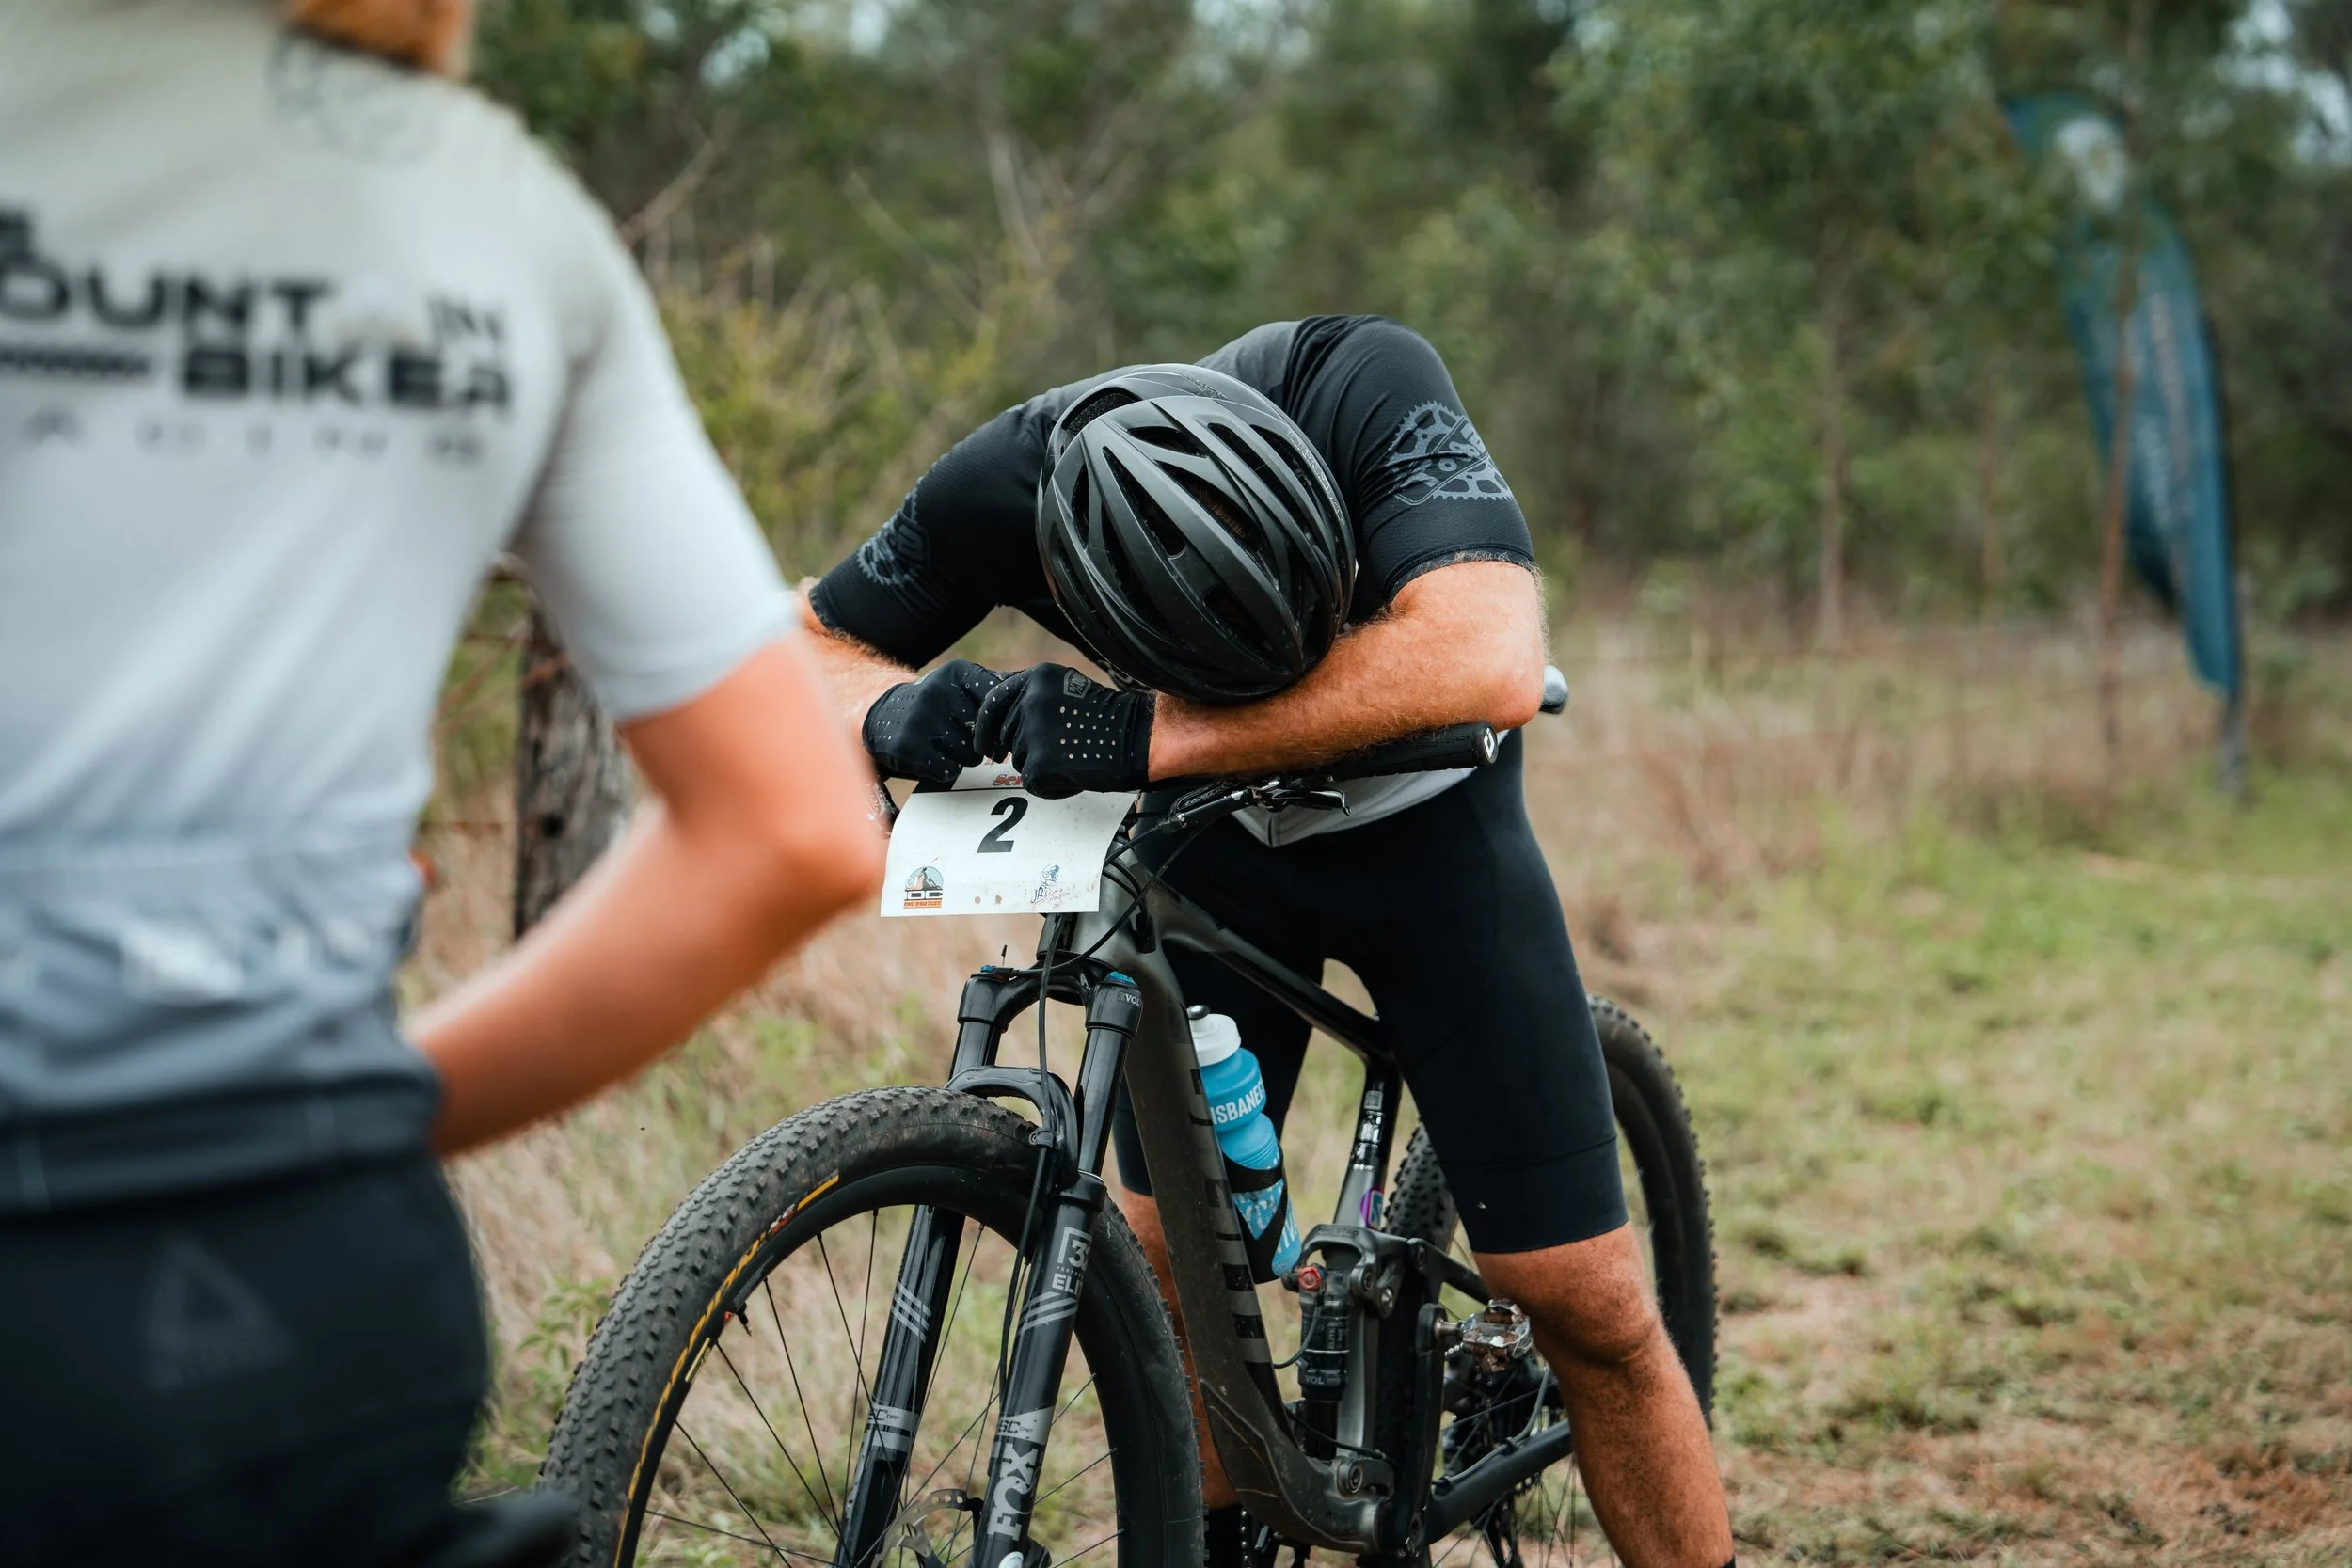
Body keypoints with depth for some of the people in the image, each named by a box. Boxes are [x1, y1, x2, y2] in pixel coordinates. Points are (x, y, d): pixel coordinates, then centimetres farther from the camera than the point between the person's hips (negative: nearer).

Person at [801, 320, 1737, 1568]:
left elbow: (1488, 663, -50)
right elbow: (806, 645, -12)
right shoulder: (1007, 487, -27)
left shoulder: (1364, 384, -36)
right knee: (1169, 1252, -3)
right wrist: (896, 709, -35)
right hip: (1212, 827, 2)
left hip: (1420, 819, -2)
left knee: (1584, 1300, -5)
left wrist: (1157, 740, -51)